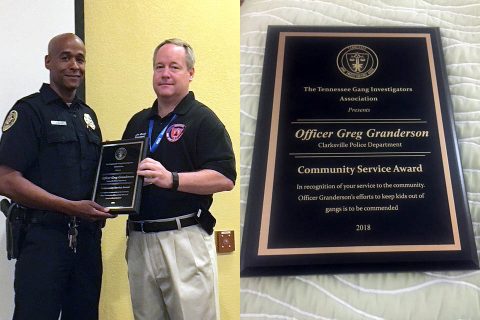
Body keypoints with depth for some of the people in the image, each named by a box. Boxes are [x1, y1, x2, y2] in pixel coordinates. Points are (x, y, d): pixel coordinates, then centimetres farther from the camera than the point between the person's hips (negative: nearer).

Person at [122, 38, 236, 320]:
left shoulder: (202, 119, -3)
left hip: (185, 240, -6)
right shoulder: (138, 122, 17)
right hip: (139, 240, 6)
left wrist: (171, 179, -24)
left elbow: (225, 178, -13)